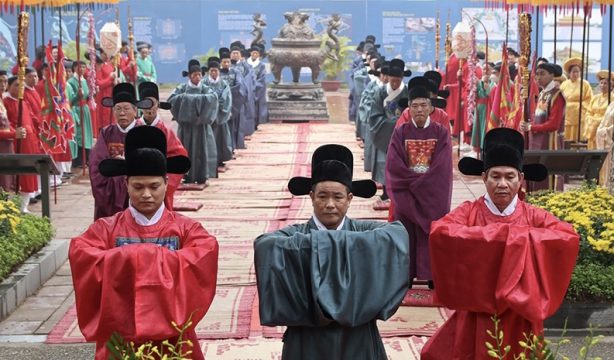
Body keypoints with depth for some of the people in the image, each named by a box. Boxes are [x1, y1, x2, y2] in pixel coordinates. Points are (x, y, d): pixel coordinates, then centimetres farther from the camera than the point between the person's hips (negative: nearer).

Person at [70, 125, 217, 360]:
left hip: (172, 336, 0)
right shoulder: (106, 229, 3)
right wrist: (129, 258, -18)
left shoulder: (185, 228, 2)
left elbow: (206, 253, -17)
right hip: (120, 337, 0)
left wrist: (137, 256, -17)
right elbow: (79, 254, -13)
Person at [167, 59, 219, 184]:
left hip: (201, 125, 0)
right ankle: (188, 177, 9)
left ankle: (201, 177, 7)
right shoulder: (182, 88, 2)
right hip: (186, 124, 0)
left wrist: (195, 98, -20)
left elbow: (214, 97, -19)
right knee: (187, 150, 2)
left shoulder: (205, 89, 2)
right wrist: (184, 97, -18)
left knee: (201, 149, -1)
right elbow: (171, 99, -11)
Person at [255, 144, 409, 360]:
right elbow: (264, 246, -25)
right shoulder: (295, 235, -6)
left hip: (358, 342, 1)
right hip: (307, 342, -1)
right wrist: (317, 243, -26)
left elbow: (398, 234, -21)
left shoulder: (364, 231, -2)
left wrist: (344, 239, -25)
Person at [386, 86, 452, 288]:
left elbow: (442, 167, -9)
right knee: (407, 235, 1)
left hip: (433, 194, 0)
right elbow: (394, 166, -6)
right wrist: (417, 178, -12)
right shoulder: (400, 133, 1)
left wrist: (418, 182, -14)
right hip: (405, 194, 0)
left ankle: (433, 277, 8)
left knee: (432, 234, 1)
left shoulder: (441, 133, 0)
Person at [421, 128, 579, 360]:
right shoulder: (469, 212, -5)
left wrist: (521, 237, -20)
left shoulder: (533, 217, -1)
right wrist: (501, 234, -24)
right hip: (477, 318, -1)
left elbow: (569, 237, -15)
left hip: (519, 319, 1)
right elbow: (439, 232, -24)